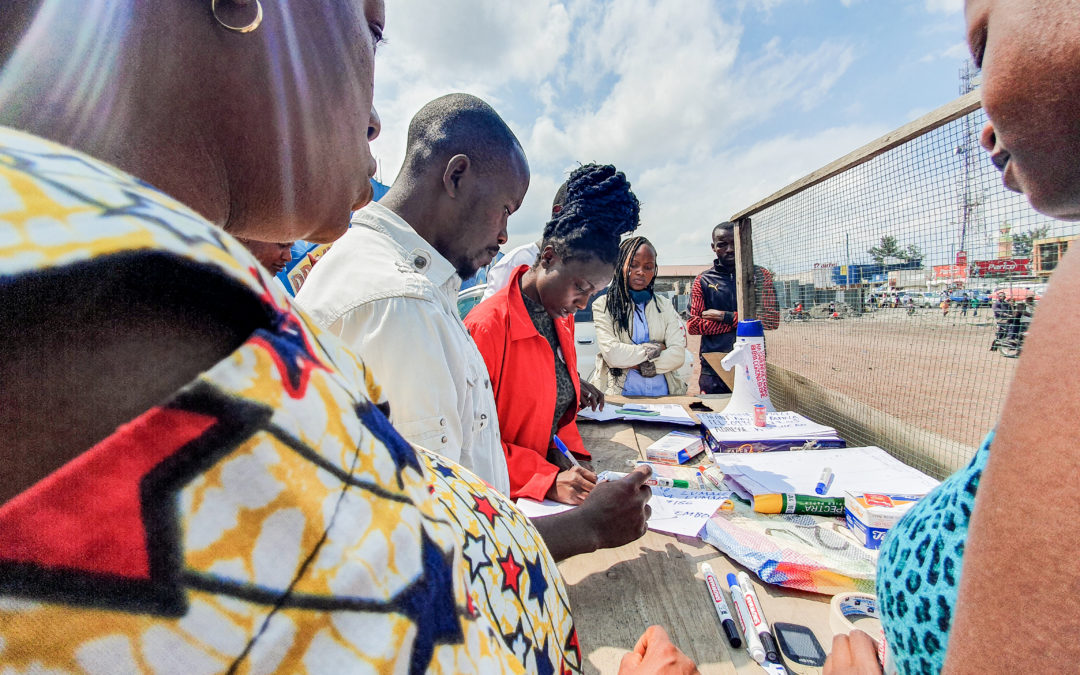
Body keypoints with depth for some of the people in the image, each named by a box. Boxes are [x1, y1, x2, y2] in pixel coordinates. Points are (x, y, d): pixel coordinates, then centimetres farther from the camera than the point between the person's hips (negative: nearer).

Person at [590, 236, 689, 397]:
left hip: (662, 392, 3)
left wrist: (635, 365, -8)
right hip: (621, 392, -3)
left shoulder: (664, 305, 13)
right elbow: (612, 354, -11)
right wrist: (654, 348, -1)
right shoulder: (603, 304, 2)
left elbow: (679, 355, 3)